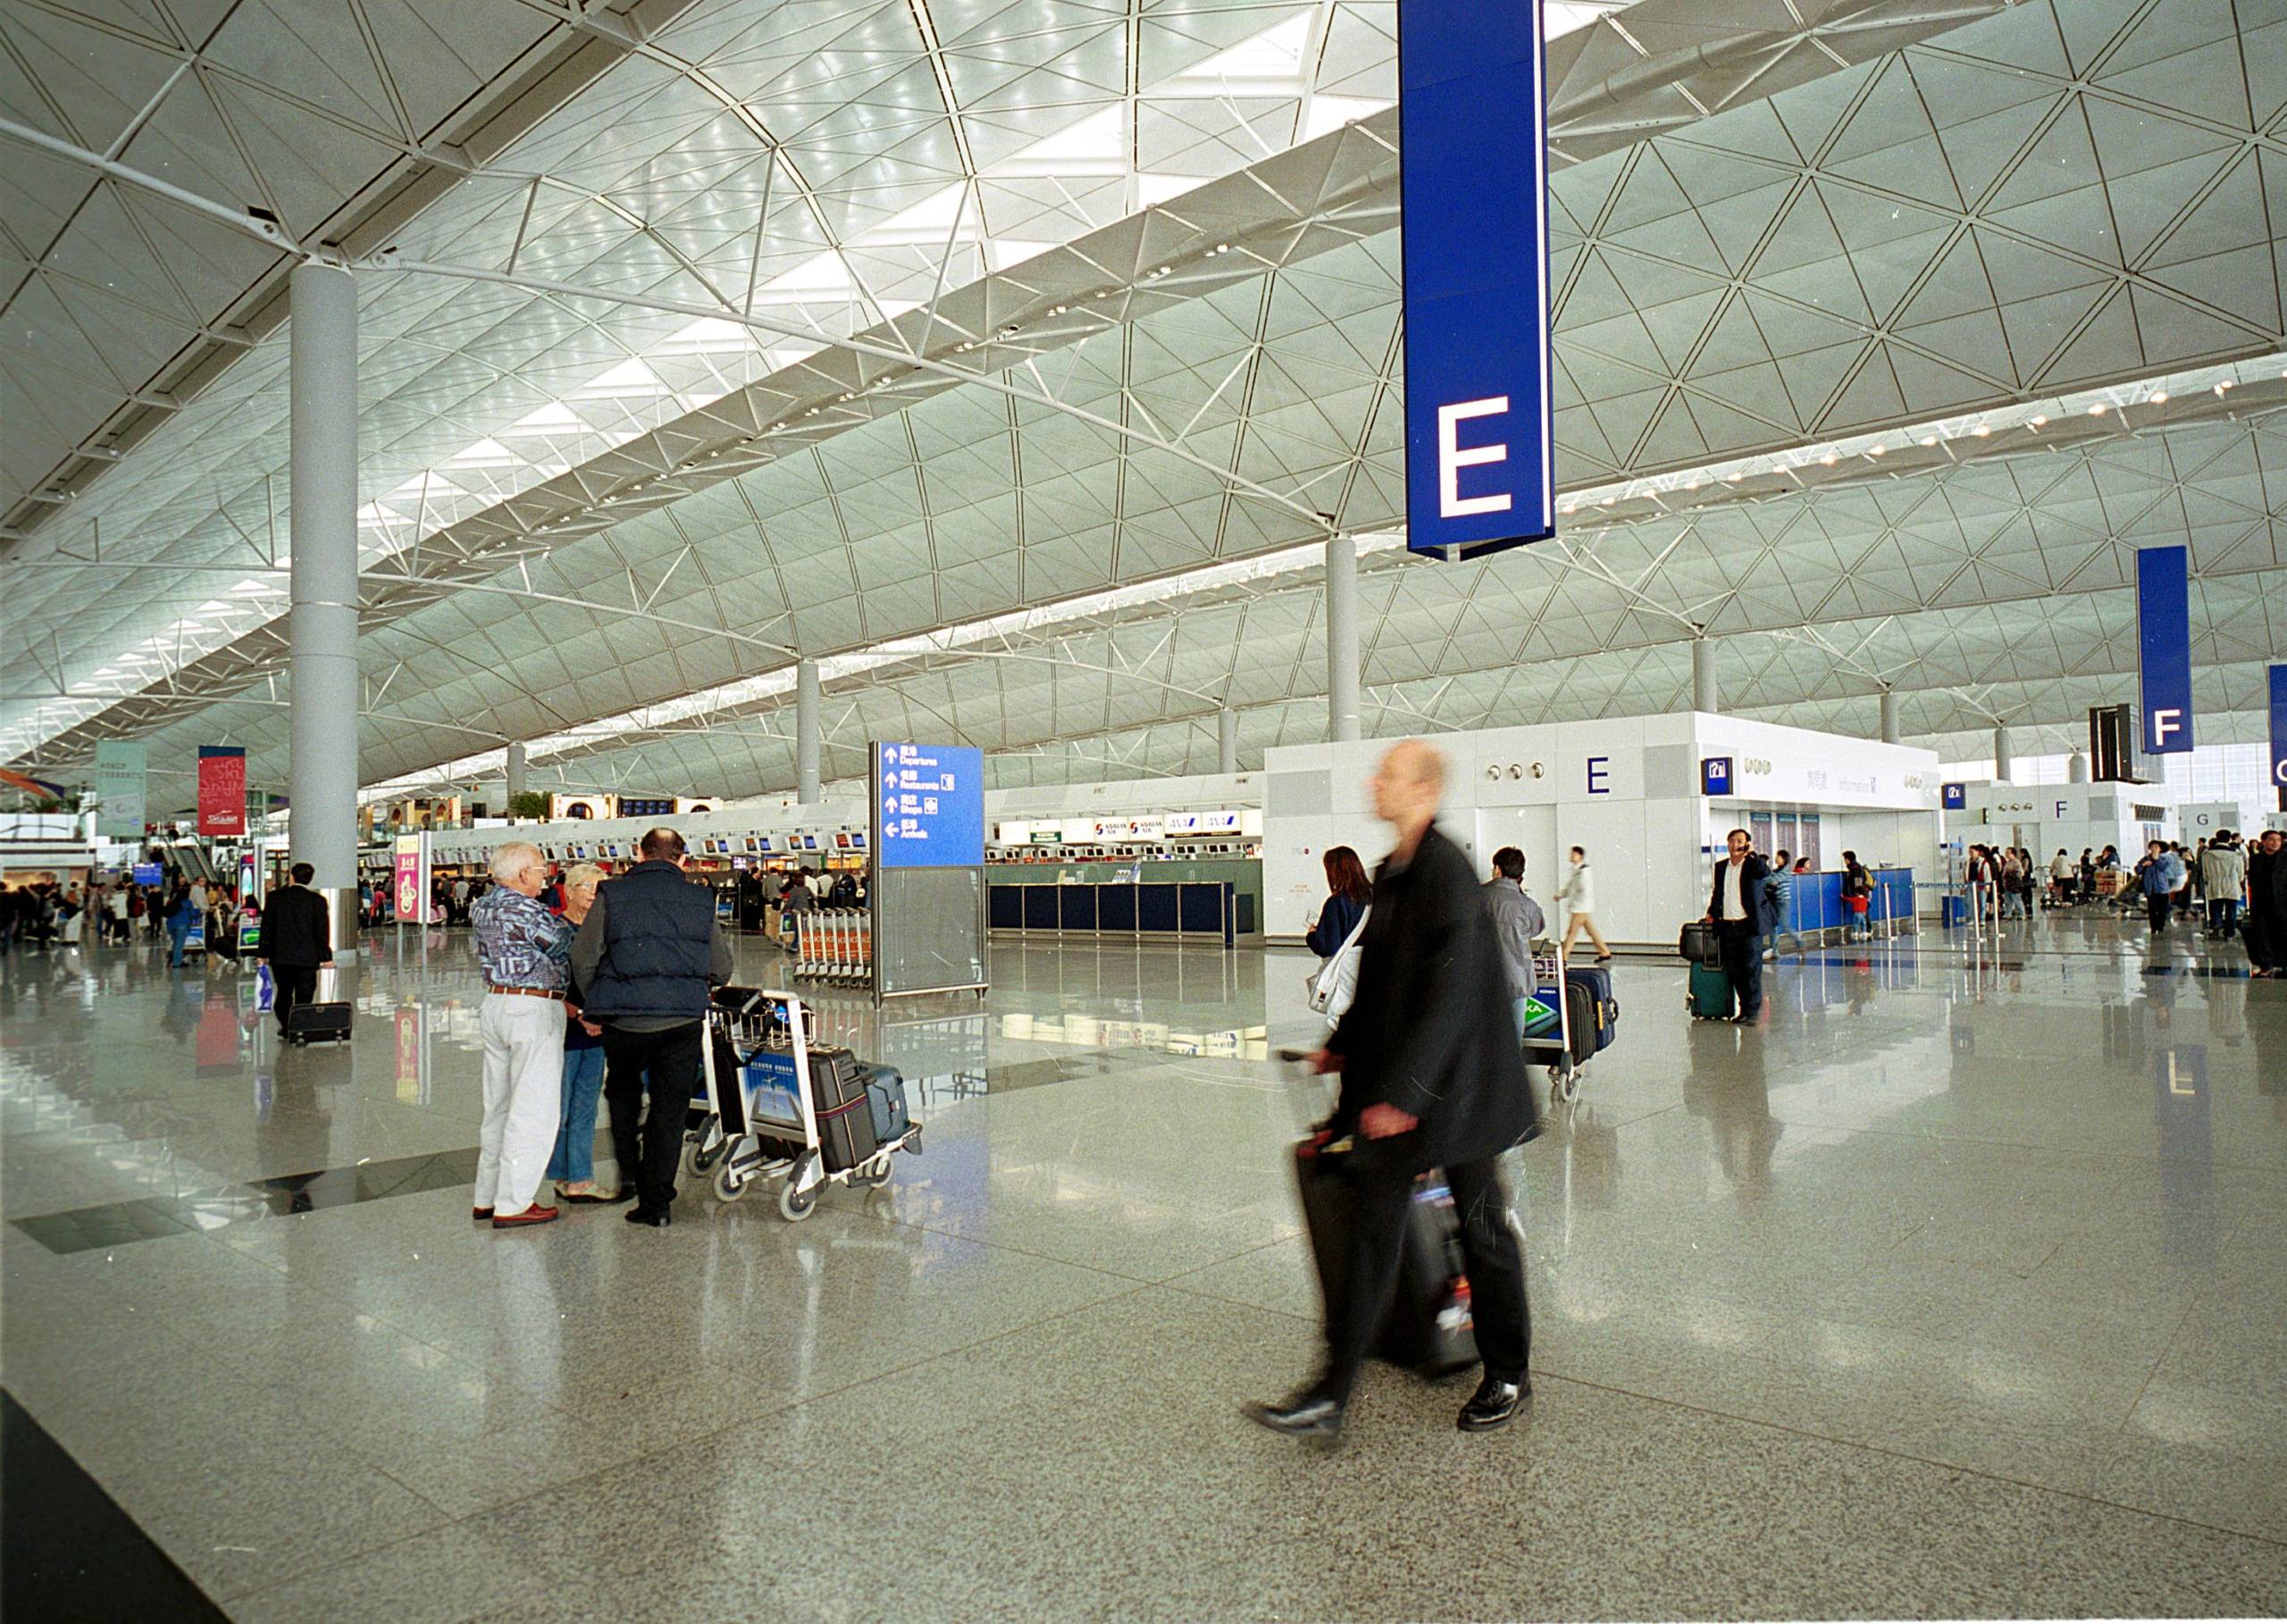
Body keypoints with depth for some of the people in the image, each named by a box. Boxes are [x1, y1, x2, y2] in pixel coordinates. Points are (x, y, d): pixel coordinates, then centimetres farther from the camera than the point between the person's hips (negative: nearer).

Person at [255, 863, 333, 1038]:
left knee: (284, 993, 17)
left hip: (280, 956, 2)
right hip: (307, 957, -2)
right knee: (304, 997, 2)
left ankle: (286, 1028, 22)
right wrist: (326, 956, 3)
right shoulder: (317, 900, -5)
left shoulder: (275, 897, -2)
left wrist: (262, 953, 8)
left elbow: (266, 926, 2)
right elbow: (322, 931, -4)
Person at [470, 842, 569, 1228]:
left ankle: (486, 1198, 25)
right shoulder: (524, 909, -16)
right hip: (533, 1009, -9)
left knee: (498, 1105, 17)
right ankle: (513, 1205, 1)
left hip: (494, 1004, 9)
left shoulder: (485, 908, 11)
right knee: (533, 1108, -2)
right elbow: (564, 944, -11)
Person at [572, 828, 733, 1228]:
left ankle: (629, 1168, 22)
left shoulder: (611, 896, 2)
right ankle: (657, 1203, 11)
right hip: (684, 1020, 1)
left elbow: (583, 959, -3)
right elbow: (722, 970, 7)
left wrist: (596, 1005, 12)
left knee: (623, 1089, 26)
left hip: (625, 1019, 0)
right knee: (670, 1109, 8)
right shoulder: (700, 901, 5)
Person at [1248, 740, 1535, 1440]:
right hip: (1392, 1091, 8)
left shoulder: (1446, 869, -18)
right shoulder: (1390, 873, 9)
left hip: (1455, 1086, -8)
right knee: (1371, 1230, 8)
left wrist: (1402, 1091, -26)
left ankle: (1507, 1376, 30)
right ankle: (1330, 1395, 16)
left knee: (1482, 1227, 10)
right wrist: (1345, 1047, 24)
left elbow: (1450, 994, -24)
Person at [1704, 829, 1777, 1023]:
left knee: (1752, 969, -6)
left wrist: (1751, 853, -20)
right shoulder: (1721, 867, 13)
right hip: (1727, 927, 5)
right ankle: (1744, 1009, 18)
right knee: (1734, 971, 8)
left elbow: (1765, 873, -24)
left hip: (1749, 926, -5)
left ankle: (1752, 1012, -2)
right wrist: (1712, 913, 16)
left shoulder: (1753, 865, -1)